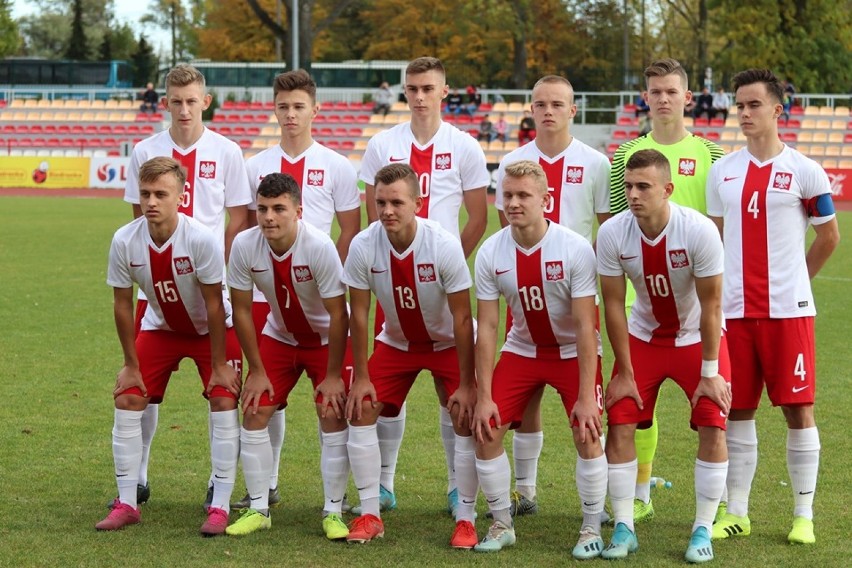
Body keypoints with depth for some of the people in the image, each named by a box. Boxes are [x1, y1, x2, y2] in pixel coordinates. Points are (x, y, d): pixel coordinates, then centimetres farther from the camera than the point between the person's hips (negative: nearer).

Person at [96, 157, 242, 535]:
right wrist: (131, 365, -6)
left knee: (224, 402, -16)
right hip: (160, 329, 3)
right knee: (127, 400, -5)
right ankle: (126, 504, 5)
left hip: (212, 329, -3)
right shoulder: (125, 241, -22)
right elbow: (122, 304, -10)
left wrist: (218, 366, -19)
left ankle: (220, 507, -8)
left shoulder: (202, 239, -31)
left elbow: (214, 305, -23)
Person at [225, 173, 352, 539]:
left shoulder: (319, 247, -30)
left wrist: (333, 376, -20)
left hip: (326, 340, -3)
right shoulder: (245, 246, -21)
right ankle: (258, 509, 7)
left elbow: (338, 315, -23)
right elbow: (241, 309, -8)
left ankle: (333, 512, 0)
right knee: (254, 412, -5)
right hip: (278, 337, 3)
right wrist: (257, 370, -6)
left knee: (332, 415, -13)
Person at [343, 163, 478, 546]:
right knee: (361, 411, -7)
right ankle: (370, 515, 4)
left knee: (466, 418, -17)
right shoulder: (363, 247, -22)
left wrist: (466, 385, -21)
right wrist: (361, 378, -10)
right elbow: (358, 314, -11)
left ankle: (465, 519, -4)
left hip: (447, 343, -3)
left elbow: (462, 318, -22)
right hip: (396, 342, 3)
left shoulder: (444, 246, -29)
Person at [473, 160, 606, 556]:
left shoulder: (575, 249, -24)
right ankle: (502, 524, 10)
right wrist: (484, 397, -15)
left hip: (573, 351, -3)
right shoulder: (490, 253, -15)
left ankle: (591, 529, 2)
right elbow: (486, 327, -11)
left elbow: (585, 326, -23)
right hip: (521, 349, 3)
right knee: (486, 429, -8)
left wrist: (586, 396, -26)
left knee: (587, 433, -18)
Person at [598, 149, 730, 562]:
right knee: (619, 424, -8)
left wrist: (710, 372, -16)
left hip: (697, 338, -2)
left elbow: (710, 306, -20)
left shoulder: (700, 231, -28)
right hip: (643, 337, 2)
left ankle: (703, 529, 2)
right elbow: (613, 305, -13)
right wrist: (624, 373, -10)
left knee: (712, 428, -11)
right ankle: (624, 528, 2)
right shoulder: (612, 234, -21)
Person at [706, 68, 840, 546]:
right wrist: (719, 290, 11)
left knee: (798, 408, 0)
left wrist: (793, 279, 10)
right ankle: (736, 512, 16)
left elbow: (830, 237, 6)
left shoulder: (804, 171, -3)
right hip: (736, 308, 3)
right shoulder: (722, 172, 8)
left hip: (788, 309, -3)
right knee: (738, 411, 7)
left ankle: (804, 515, 8)